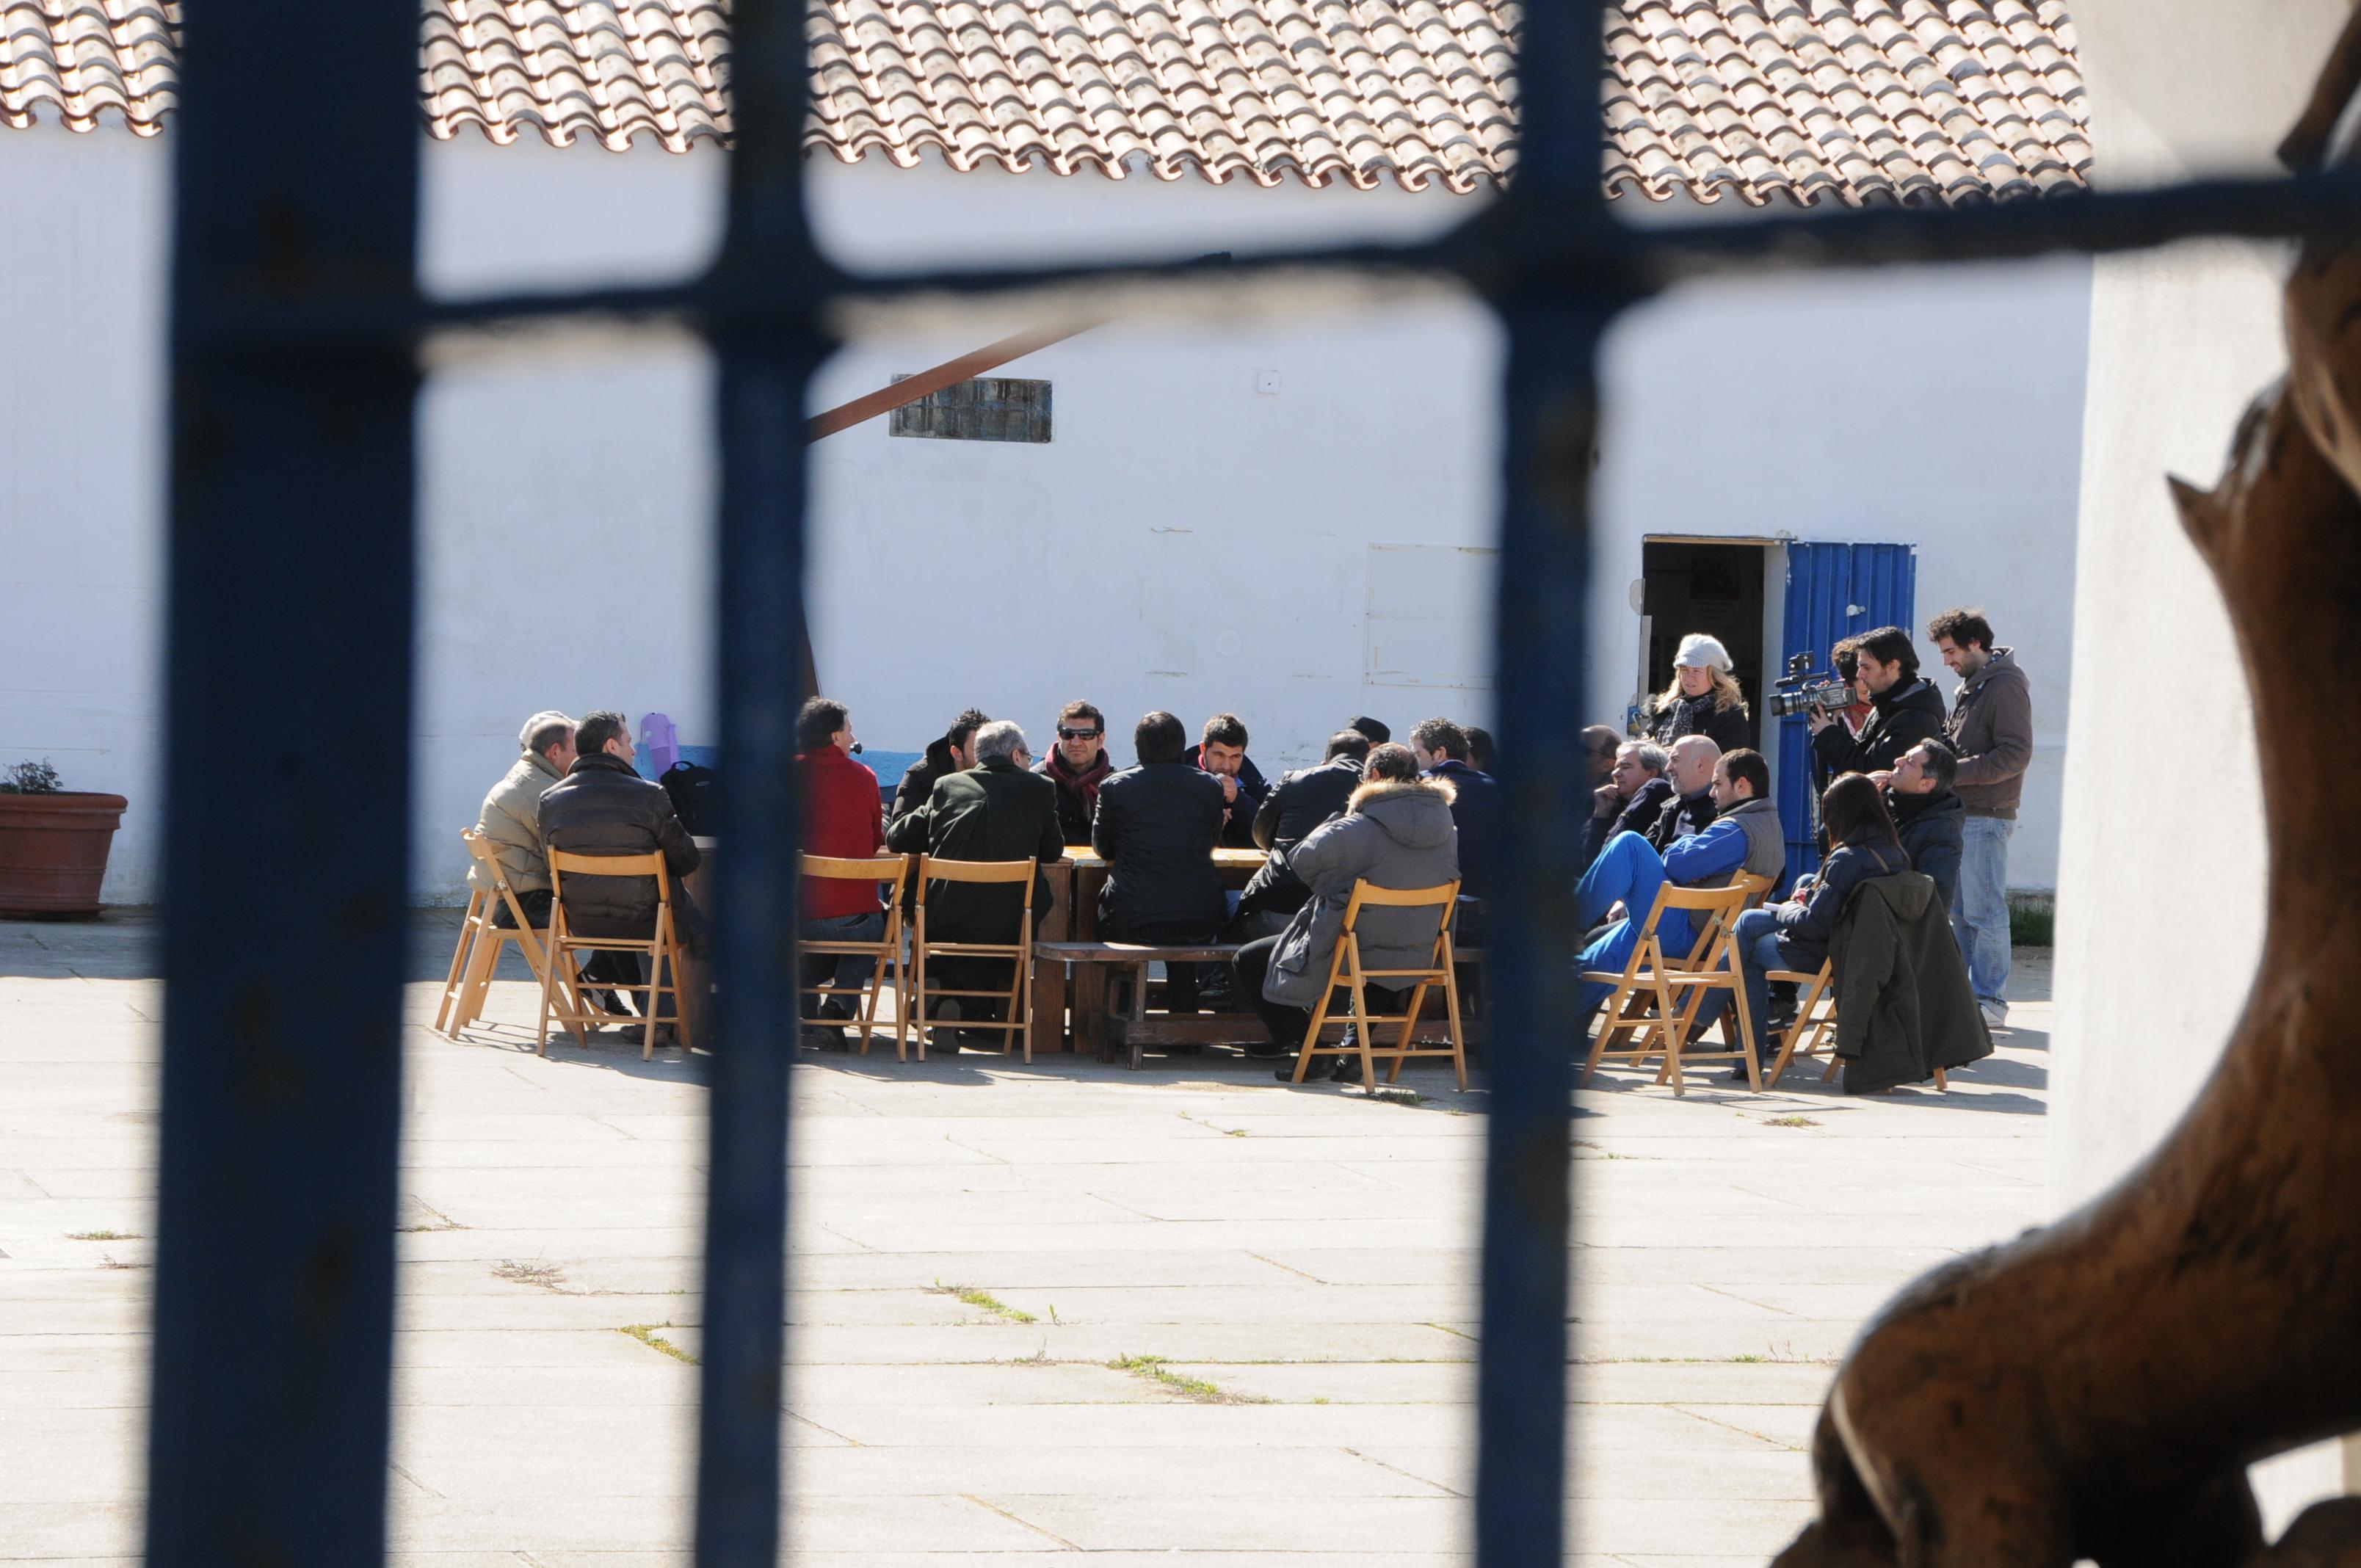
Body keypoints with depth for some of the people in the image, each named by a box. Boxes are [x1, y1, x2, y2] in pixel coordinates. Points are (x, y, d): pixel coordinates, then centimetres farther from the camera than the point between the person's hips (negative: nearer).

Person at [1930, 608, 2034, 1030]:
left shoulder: (2005, 687, -11)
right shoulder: (1970, 685, 18)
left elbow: (2015, 755, -18)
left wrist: (1956, 772, -20)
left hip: (1986, 817, -10)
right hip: (1960, 813, 10)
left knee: (1984, 912, -7)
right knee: (1958, 911, 12)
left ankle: (1991, 1002, -4)